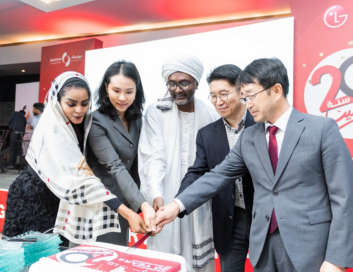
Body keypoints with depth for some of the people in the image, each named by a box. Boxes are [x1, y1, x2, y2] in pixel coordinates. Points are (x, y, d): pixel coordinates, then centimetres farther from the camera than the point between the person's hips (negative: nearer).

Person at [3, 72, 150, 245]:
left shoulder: (79, 123, -7)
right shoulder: (53, 130, -28)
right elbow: (81, 178, -38)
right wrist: (127, 213, -43)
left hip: (57, 200, 6)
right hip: (34, 201, -6)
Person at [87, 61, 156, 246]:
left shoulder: (137, 121, 4)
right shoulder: (96, 121, -16)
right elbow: (115, 166, -25)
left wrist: (135, 205, 8)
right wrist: (143, 205, -34)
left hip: (125, 204, 6)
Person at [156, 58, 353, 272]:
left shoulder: (323, 128, -6)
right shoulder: (248, 137, 7)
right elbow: (219, 175, 6)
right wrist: (178, 205, -5)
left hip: (309, 247, -4)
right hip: (263, 245, 4)